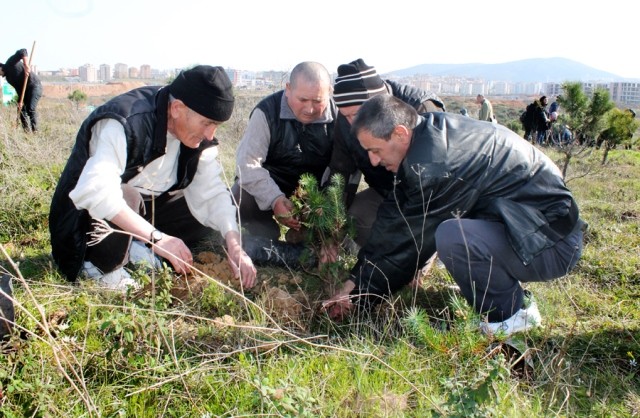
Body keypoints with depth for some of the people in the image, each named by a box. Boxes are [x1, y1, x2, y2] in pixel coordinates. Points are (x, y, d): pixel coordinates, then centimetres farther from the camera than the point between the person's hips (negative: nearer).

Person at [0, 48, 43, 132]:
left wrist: (26, 65, -35)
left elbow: (22, 52, -24)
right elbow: (18, 88, 7)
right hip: (25, 90, 9)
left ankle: (35, 130, -13)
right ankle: (27, 131, 10)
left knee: (31, 108, -18)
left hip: (35, 85, -9)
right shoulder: (8, 77, 11)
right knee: (22, 109, 5)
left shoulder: (11, 63, -10)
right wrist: (20, 101, -4)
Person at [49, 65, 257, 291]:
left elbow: (212, 192, -15)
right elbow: (93, 191, -43)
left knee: (211, 214, -8)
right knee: (126, 197, -37)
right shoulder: (125, 123, -32)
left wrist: (234, 246, -29)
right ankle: (101, 267, -12)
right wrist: (156, 236, -46)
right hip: (85, 217, -6)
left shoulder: (200, 135, -10)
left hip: (144, 210, 7)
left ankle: (133, 248, -2)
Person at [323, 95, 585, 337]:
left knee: (451, 236, -33)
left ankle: (513, 314, -5)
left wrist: (360, 294, -8)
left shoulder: (436, 162, -27)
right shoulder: (430, 135, 0)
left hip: (553, 243, -9)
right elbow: (393, 214, 2)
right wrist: (356, 278, 0)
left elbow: (409, 244, -19)